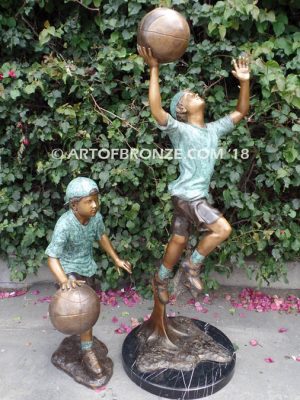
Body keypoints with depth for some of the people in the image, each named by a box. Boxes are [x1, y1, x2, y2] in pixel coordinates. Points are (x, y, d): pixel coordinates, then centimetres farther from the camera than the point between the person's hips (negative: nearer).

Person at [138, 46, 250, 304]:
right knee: (223, 229, -14)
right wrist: (154, 70, -27)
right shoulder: (181, 130, -11)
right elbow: (157, 111, -27)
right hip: (186, 194, -7)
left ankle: (161, 280, 32)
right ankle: (193, 265, 7)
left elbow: (240, 112, 17)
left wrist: (244, 81, 7)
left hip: (197, 195, 7)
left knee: (179, 240, 15)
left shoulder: (214, 129, 10)